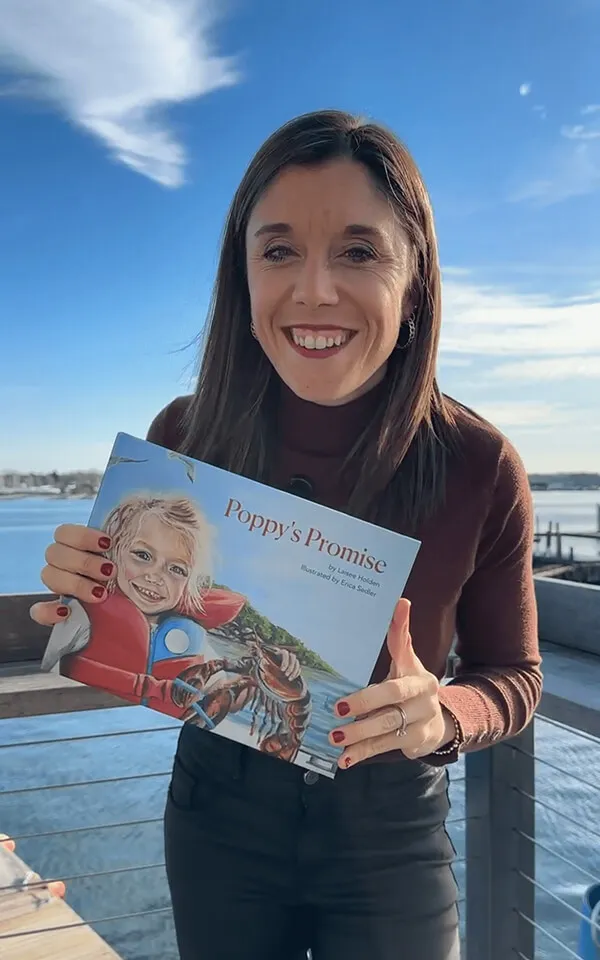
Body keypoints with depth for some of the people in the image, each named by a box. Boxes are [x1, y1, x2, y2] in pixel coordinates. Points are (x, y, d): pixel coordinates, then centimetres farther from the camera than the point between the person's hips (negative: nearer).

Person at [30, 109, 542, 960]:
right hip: (218, 814, 2)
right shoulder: (184, 437, -15)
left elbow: (514, 676, -6)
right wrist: (94, 600, -23)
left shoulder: (479, 467, -20)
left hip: (388, 832, -1)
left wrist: (443, 715, -28)